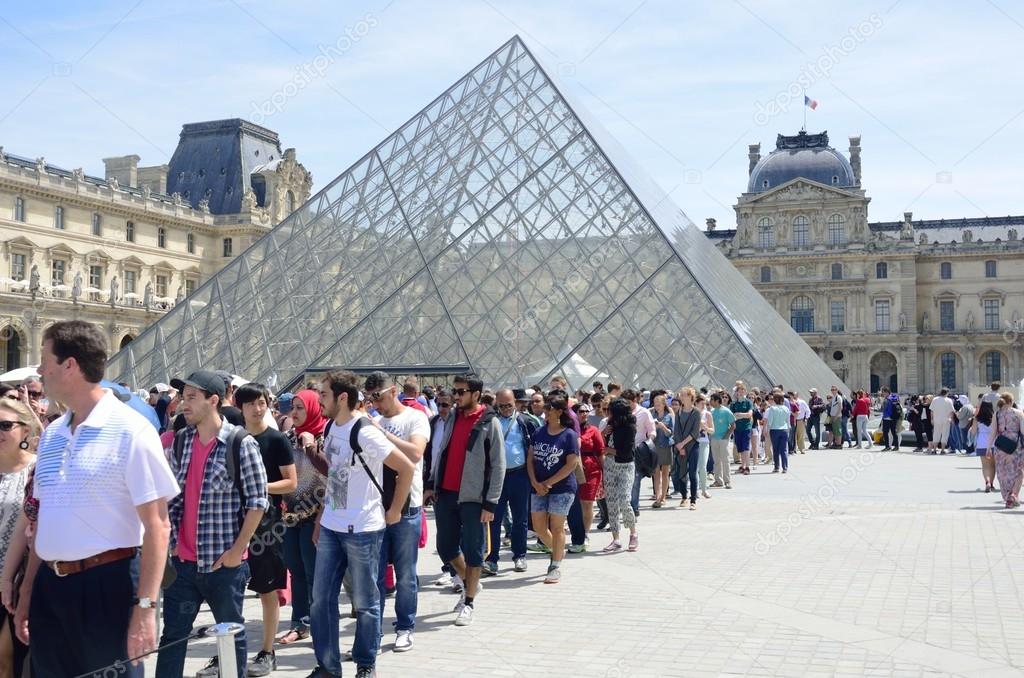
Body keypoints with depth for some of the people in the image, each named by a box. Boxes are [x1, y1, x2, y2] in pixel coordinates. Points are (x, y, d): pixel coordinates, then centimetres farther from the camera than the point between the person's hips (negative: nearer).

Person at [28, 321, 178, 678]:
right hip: (49, 585, 7)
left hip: (105, 584, -6)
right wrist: (27, 594, 16)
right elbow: (44, 520, 17)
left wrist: (146, 607, -19)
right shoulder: (51, 434, 10)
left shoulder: (131, 431, -12)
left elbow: (157, 526, -14)